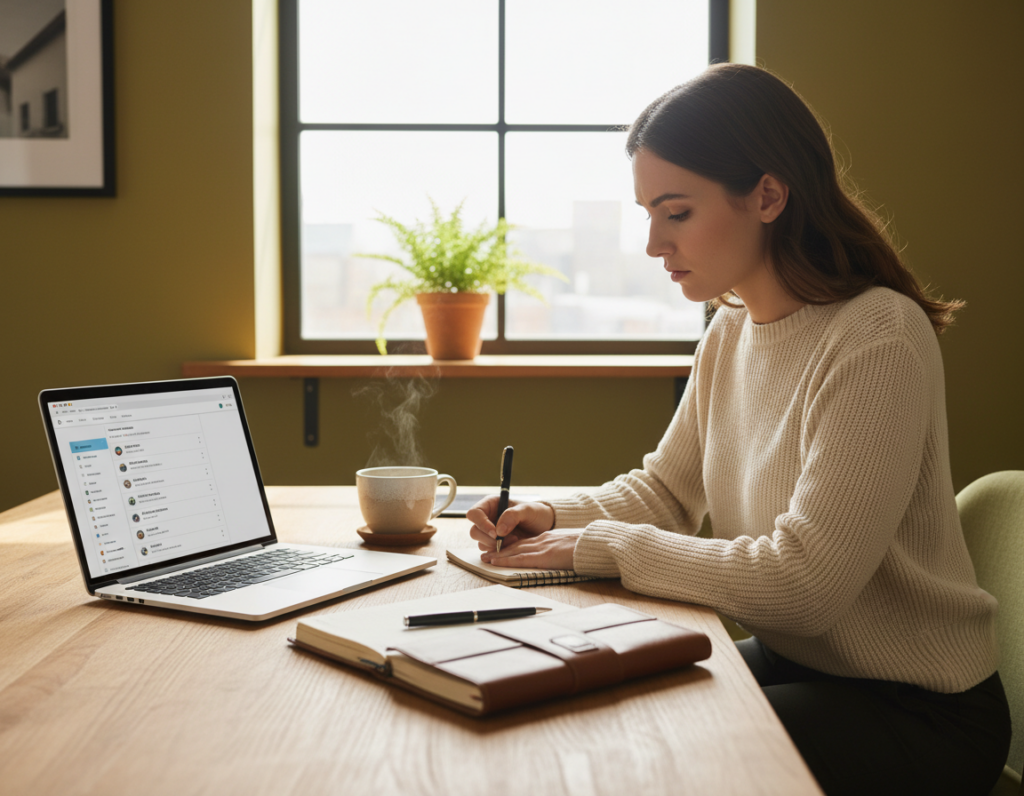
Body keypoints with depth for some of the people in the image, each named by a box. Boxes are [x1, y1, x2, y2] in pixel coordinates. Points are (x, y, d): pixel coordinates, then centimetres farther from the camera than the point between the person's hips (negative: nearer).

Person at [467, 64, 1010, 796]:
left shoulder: (879, 340, -24)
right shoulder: (730, 332, 2)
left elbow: (802, 584, -27)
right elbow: (664, 491, 13)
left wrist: (601, 546, -20)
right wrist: (555, 517, -7)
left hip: (913, 714, -7)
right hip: (788, 659, 7)